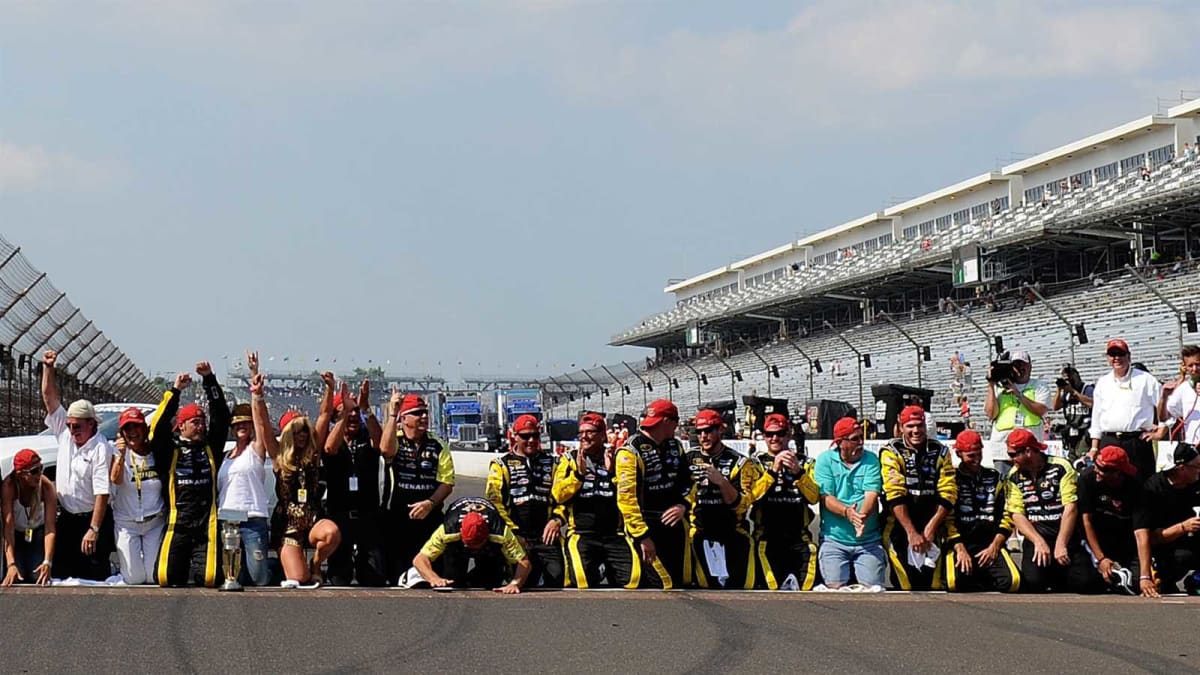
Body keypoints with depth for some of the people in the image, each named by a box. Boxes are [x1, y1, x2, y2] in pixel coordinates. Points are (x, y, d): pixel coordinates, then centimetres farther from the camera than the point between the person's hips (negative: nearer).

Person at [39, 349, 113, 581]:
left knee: (95, 578, -5)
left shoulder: (101, 449, -17)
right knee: (61, 576, 8)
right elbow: (49, 397, 7)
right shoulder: (64, 433, 3)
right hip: (66, 518, 7)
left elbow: (102, 493, -22)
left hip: (91, 519, -7)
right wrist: (48, 368, -3)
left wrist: (93, 529, -26)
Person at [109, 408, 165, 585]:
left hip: (155, 523, 1)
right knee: (134, 578, -3)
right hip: (127, 524, -1)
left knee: (153, 576, -2)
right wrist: (121, 455, -37)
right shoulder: (119, 453, -5)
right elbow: (115, 479, -24)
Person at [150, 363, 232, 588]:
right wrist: (175, 391, -5)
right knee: (167, 577, -10)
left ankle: (197, 564, 22)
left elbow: (221, 417, 9)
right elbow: (159, 427, -5)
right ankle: (183, 565, 23)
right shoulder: (170, 451, 9)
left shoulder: (211, 449, 14)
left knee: (207, 578, -12)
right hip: (177, 525, -1)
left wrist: (209, 380, 4)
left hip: (207, 525, 1)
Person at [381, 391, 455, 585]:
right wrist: (392, 414, -23)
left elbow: (447, 483, 2)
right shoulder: (394, 441, 2)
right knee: (397, 571, 0)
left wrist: (430, 503, -15)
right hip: (396, 517, -2)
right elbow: (386, 449, -25)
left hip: (429, 518, 2)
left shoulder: (438, 447, 8)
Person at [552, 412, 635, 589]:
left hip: (614, 534, 2)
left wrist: (612, 471, -12)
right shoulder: (569, 459, 10)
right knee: (582, 577, -30)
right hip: (581, 533, -2)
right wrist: (579, 473, -15)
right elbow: (558, 495, -3)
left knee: (633, 573, -20)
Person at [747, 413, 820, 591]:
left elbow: (814, 498, -4)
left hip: (798, 535, 2)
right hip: (767, 535, -2)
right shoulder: (756, 462, 10)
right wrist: (773, 470, -21)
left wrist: (798, 472, -20)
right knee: (770, 586, -20)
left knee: (808, 586, -14)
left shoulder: (805, 463, 13)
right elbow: (752, 495, -9)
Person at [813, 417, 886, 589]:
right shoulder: (825, 460, 4)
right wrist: (847, 512, -26)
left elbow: (871, 495, -7)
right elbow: (825, 497, -6)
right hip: (834, 540, -1)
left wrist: (862, 516, -29)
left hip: (869, 541, 1)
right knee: (835, 588, -15)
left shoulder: (871, 460, 6)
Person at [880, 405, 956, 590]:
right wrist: (911, 532, -21)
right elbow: (895, 496, -14)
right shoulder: (892, 452, -6)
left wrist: (931, 528, -12)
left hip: (931, 528, 3)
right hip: (900, 527, -3)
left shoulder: (940, 452, 5)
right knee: (905, 585, -13)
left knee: (932, 585, -6)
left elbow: (947, 495, -1)